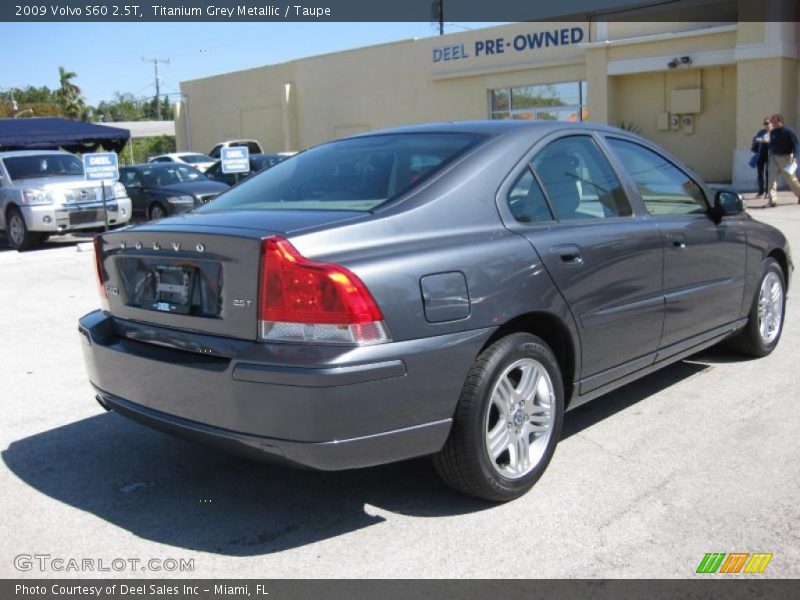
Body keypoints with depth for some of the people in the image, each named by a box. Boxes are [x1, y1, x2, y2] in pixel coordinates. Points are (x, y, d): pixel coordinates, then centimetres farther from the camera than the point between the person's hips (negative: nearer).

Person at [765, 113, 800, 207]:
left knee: (791, 179, 5)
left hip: (785, 158, -5)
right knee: (772, 179, -6)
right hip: (774, 158, 5)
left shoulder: (788, 132, -10)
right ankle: (771, 200, -7)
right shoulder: (772, 132, 7)